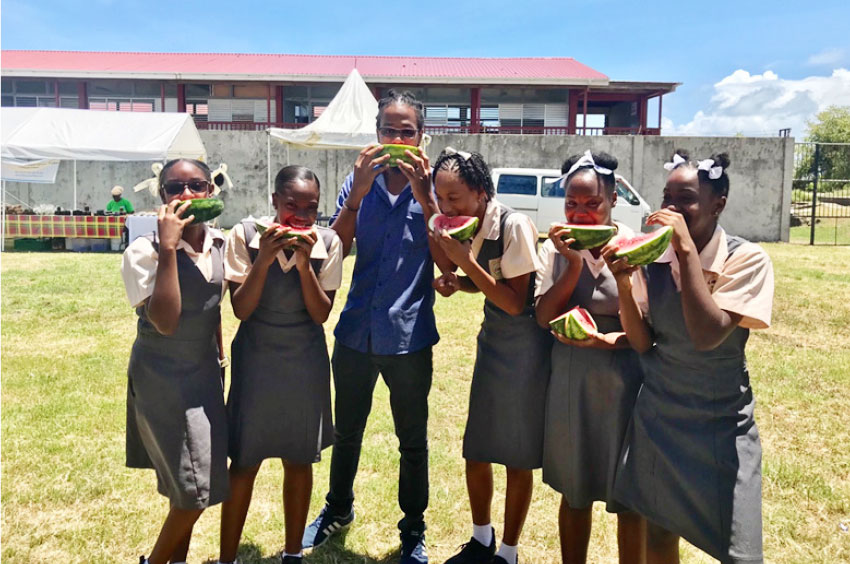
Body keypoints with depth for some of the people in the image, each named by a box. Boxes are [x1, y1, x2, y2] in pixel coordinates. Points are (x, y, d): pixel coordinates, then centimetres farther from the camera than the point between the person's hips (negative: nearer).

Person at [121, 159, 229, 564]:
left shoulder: (218, 243, -1)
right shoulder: (145, 250, -19)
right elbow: (165, 322, -31)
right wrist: (168, 248, -33)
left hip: (205, 372, 6)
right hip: (162, 378, -6)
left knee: (194, 485, 17)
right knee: (193, 489, -1)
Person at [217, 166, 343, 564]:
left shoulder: (327, 243, -9)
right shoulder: (245, 235, -12)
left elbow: (320, 314, -9)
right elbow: (240, 309, -13)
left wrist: (304, 264, -23)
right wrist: (264, 260, -26)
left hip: (306, 366, 1)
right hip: (255, 362, -1)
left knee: (299, 460, 12)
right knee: (244, 463, 5)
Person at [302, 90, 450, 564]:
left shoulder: (434, 185, -4)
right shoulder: (360, 180, 2)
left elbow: (448, 262, -12)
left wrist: (424, 197, -20)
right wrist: (358, 193, -17)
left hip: (410, 335, -2)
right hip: (357, 330, 3)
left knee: (413, 440, 13)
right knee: (347, 433, 20)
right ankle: (339, 508, 44)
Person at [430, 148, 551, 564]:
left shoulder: (515, 226, -22)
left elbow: (515, 302, -20)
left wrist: (466, 262, -25)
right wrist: (456, 282, -8)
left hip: (524, 346, -7)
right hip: (491, 339, 7)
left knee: (517, 456, 7)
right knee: (476, 450, 14)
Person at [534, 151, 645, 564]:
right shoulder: (555, 248, -1)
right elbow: (543, 317, -7)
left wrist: (610, 340, -25)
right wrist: (574, 264, -17)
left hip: (623, 379, -2)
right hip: (569, 377, 3)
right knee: (573, 491, 16)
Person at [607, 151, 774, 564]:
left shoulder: (746, 259, -15)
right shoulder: (653, 255, -5)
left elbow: (708, 336, -28)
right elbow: (643, 343, -4)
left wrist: (687, 250, -28)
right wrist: (623, 283, -20)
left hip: (720, 423, -3)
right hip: (657, 415, 4)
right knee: (658, 530, 17)